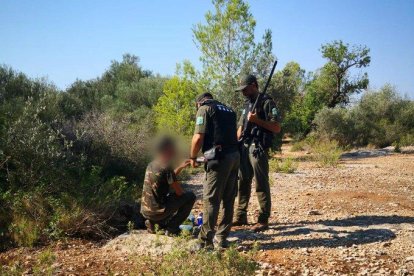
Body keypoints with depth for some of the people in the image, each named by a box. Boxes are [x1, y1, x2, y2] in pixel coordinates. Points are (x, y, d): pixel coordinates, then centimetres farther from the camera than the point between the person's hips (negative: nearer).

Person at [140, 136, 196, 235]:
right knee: (190, 196, 3)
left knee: (170, 196, 34)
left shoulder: (151, 165, 7)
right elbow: (179, 192, -11)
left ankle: (152, 222, 17)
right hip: (157, 212, -8)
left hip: (145, 211, 8)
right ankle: (171, 228, 3)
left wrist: (181, 167, 17)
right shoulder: (166, 168, -17)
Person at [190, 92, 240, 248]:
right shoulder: (228, 110, 23)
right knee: (228, 200, 12)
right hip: (235, 155, 7)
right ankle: (222, 238, 20)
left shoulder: (204, 109, 2)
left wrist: (193, 157, 4)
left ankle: (205, 241, 1)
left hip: (219, 158, -7)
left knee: (211, 200, -2)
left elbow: (198, 137, -8)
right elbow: (233, 134, 18)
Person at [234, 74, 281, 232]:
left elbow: (277, 128, -13)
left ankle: (263, 220, 3)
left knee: (261, 185, -3)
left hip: (258, 149, -8)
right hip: (244, 149, 8)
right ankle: (241, 216, 20)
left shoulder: (267, 102, -6)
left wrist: (257, 120, -19)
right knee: (243, 183, 11)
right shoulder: (247, 105, 18)